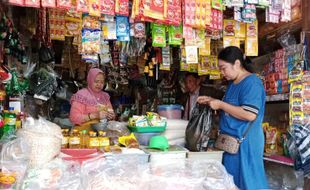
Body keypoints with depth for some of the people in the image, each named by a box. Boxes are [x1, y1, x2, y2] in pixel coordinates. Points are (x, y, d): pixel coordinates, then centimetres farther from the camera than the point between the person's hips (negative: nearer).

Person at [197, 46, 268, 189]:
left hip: (244, 142, -9)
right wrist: (212, 101, 9)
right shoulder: (233, 83, 13)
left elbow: (250, 115, -27)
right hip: (231, 140, 10)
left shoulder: (252, 82, -17)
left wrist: (220, 105, -20)